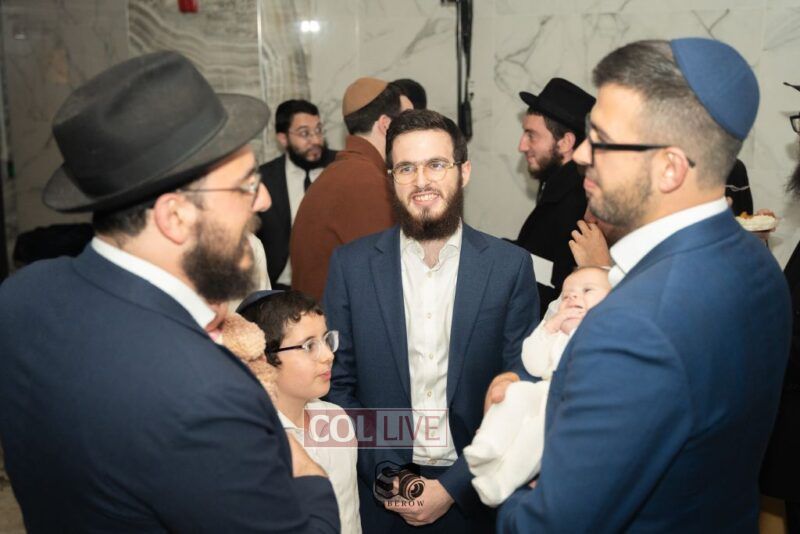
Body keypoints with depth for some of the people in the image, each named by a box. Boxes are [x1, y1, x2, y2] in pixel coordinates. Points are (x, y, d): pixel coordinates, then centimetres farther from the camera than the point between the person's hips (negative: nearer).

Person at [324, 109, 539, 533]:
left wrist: (455, 485, -10)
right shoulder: (351, 264, -6)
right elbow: (338, 383, -2)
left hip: (474, 491, 0)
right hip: (380, 494, 1)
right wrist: (384, 477, -10)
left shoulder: (510, 266, -8)